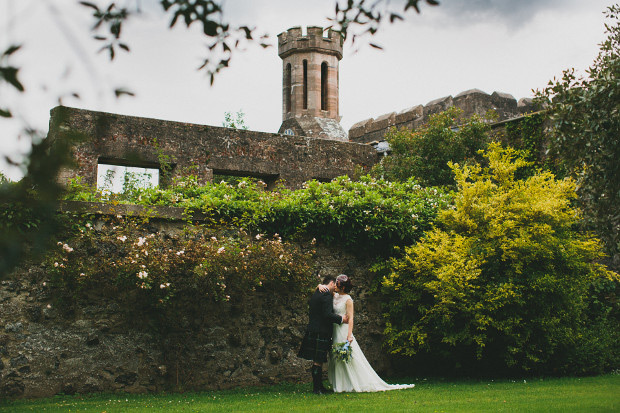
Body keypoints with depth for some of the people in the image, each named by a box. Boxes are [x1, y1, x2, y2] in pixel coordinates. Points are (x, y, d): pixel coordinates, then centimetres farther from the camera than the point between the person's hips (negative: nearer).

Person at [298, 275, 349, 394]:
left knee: (318, 361, 13)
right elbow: (327, 314, -20)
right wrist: (341, 319, -8)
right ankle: (317, 388, -2)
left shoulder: (315, 294, 16)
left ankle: (319, 386, 19)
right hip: (321, 332, -10)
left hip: (313, 331, 10)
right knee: (318, 361, -5)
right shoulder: (327, 294, -13)